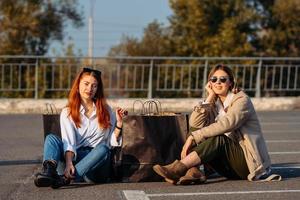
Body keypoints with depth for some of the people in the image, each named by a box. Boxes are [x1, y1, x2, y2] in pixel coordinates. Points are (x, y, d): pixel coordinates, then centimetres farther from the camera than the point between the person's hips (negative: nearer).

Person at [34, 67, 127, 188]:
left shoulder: (106, 111, 15)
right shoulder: (67, 112, 9)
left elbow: (112, 142, 11)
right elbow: (69, 141, -8)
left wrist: (119, 123, -5)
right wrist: (69, 163, -26)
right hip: (76, 157, 0)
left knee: (103, 149, -32)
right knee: (51, 138, -20)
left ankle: (65, 178, -45)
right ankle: (49, 171, -50)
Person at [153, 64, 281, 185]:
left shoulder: (241, 99, -7)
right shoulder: (214, 105, 11)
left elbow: (226, 124, -25)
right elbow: (194, 124, -8)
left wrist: (193, 137, -28)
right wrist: (210, 97, -6)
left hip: (249, 161, -6)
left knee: (218, 139, -31)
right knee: (195, 130, -8)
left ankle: (178, 168, -39)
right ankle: (194, 172, -31)